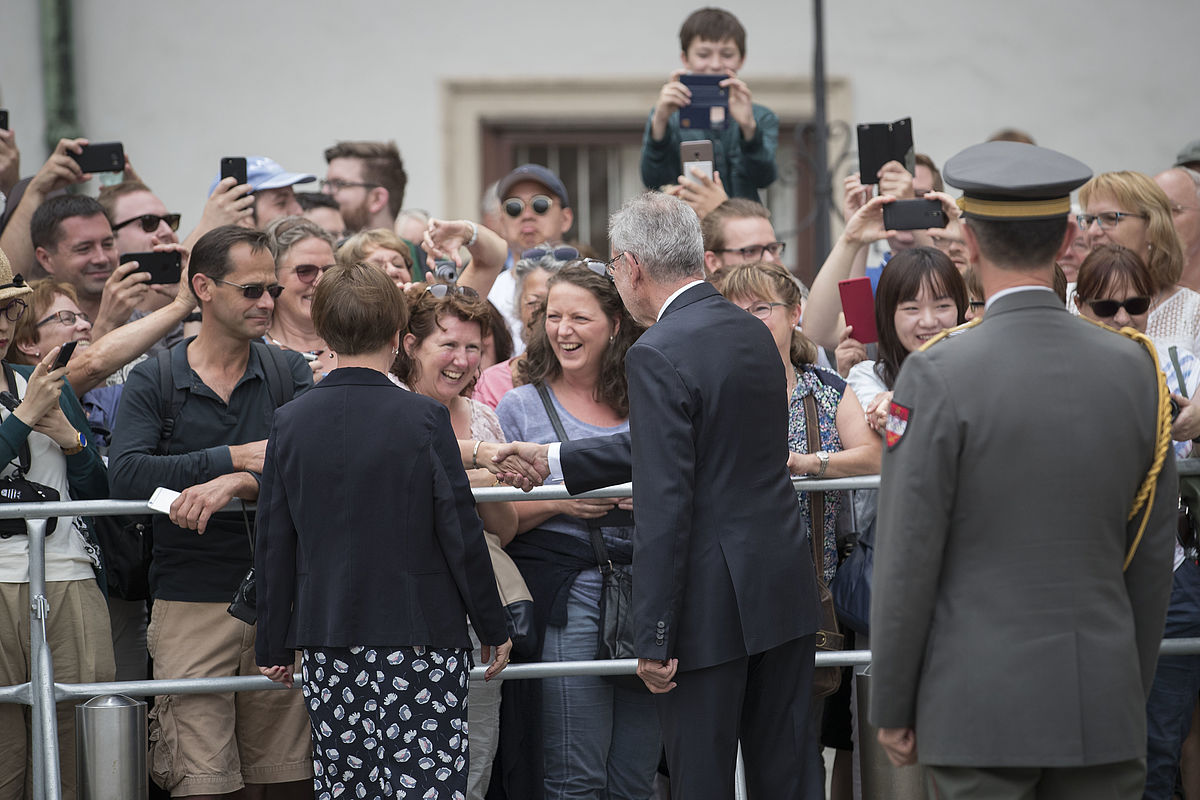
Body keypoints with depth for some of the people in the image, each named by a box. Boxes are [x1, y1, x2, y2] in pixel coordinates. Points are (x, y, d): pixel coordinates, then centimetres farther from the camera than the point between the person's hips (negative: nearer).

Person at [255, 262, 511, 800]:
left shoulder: (290, 423, 1)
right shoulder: (422, 418, -9)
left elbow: (274, 548, 5)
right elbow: (461, 533, -7)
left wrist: (274, 648, 14)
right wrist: (493, 629, 5)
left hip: (326, 644, 4)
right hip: (421, 637, -4)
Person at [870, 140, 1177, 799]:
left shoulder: (938, 378, -10)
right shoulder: (1134, 369, 2)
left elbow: (907, 561, -9)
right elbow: (1153, 556, 9)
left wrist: (890, 709, 0)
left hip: (980, 709, -4)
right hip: (1103, 710, 4)